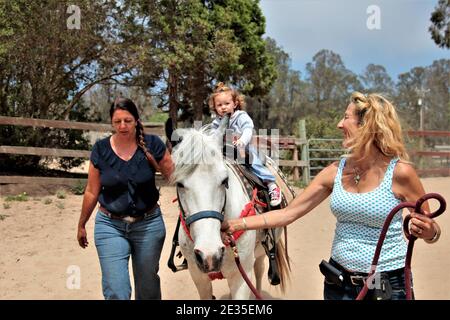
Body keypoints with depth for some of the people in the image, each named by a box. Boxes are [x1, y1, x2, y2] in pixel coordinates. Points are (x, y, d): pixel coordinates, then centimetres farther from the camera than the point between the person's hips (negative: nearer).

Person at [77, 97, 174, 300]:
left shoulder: (152, 145, -9)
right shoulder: (101, 150, -5)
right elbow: (92, 192, 3)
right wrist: (81, 225, 10)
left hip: (149, 224, 0)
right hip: (110, 225, 0)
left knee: (148, 286, 17)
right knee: (116, 292, -4)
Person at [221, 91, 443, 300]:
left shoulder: (400, 172, -14)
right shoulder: (336, 172, -3)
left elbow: (430, 229, -3)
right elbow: (288, 213, 0)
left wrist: (429, 232, -26)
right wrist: (237, 224, -6)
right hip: (339, 282, 4)